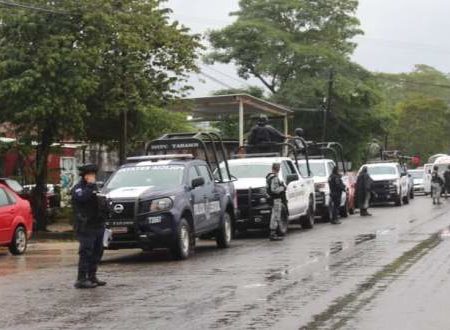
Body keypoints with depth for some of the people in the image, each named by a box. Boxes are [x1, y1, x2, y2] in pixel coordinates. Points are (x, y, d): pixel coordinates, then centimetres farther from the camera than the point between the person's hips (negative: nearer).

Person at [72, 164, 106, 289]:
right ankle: (81, 280, -10)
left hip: (98, 225, 9)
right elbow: (82, 198, -28)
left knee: (97, 252, 12)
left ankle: (92, 276, 21)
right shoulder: (78, 188, -6)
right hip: (86, 227, -9)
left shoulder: (94, 187, 21)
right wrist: (90, 185, -21)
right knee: (86, 253, -11)